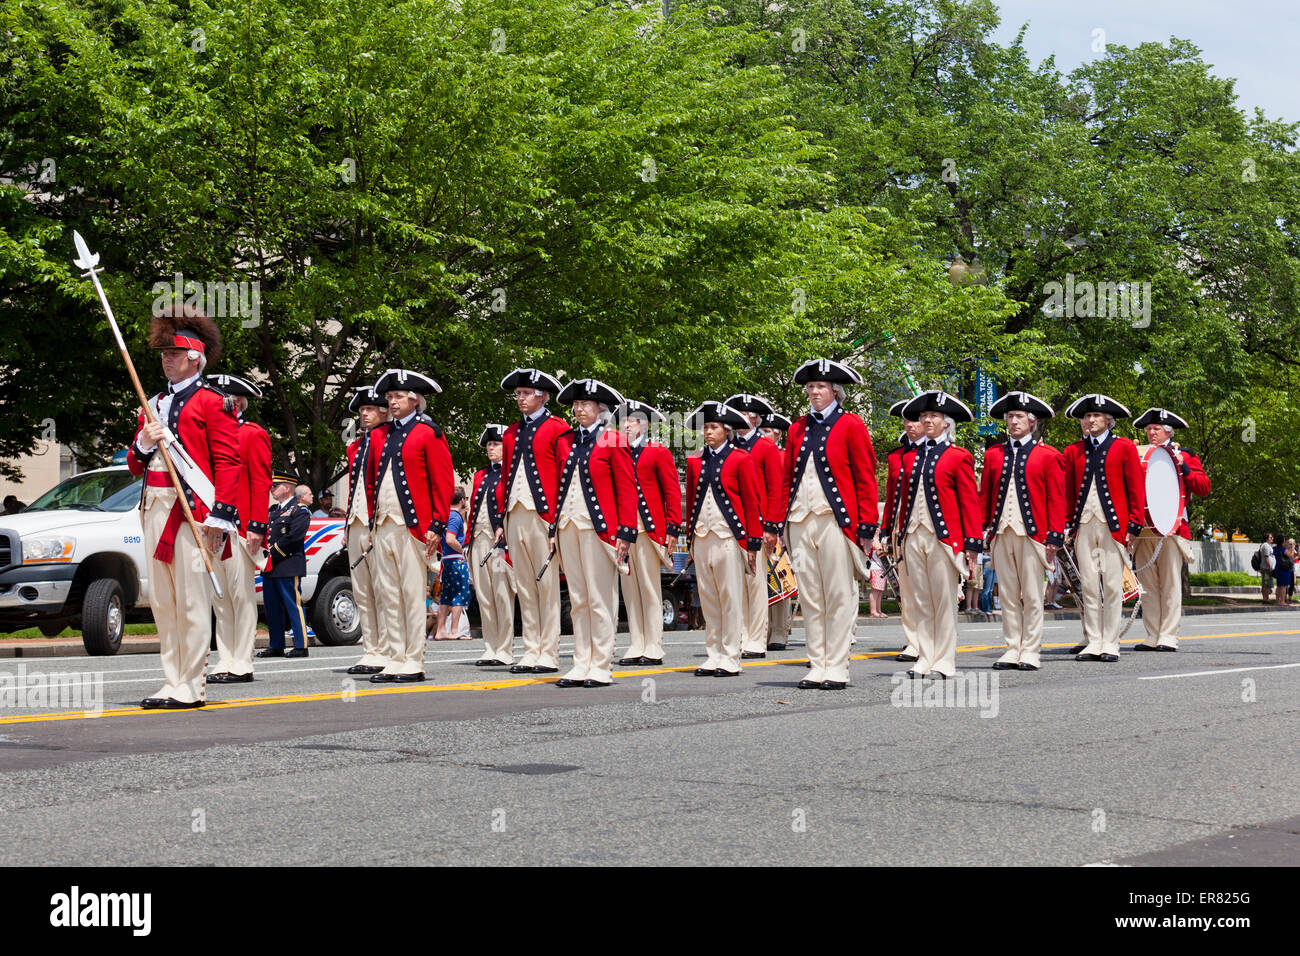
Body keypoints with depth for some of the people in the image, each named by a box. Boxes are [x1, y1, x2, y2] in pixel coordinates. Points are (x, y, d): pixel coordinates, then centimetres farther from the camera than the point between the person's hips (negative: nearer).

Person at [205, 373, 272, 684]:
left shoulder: (252, 434, -4)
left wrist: (257, 526, -17)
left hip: (240, 529, -8)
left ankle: (241, 665, -1)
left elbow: (261, 483, -10)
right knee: (220, 597, 8)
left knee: (242, 596, -4)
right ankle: (225, 662, 12)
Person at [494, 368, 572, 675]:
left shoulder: (557, 429, -1)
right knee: (524, 586, 7)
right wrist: (501, 520, 13)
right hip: (515, 516, 6)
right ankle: (531, 652, 12)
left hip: (543, 515, -6)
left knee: (548, 584, -5)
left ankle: (549, 655, -2)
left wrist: (561, 519, -11)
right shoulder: (511, 433, 18)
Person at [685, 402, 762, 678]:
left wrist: (753, 542, -7)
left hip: (729, 537, -5)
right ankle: (713, 656, 12)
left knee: (731, 598, -3)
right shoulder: (695, 461, 12)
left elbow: (751, 501, -3)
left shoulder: (740, 459, -2)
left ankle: (730, 659, 2)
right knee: (708, 599, 6)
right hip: (702, 537, 5)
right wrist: (689, 540, 13)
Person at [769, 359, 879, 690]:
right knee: (809, 597, 5)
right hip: (801, 522, 5)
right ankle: (817, 666, 11)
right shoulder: (798, 428, 15)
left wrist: (867, 527, -9)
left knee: (839, 597, -2)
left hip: (836, 521, -5)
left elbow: (866, 480, -3)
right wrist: (774, 523, 12)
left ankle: (837, 669, 3)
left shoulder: (851, 425, 1)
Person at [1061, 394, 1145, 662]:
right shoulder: (1073, 451, 12)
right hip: (1084, 526, 3)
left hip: (1113, 526, -3)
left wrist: (1134, 526, -4)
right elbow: (1067, 492, 14)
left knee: (1112, 586, -3)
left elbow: (1137, 490, 3)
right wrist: (1066, 526, 6)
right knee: (1089, 585, 3)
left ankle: (1110, 644, 3)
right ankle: (1092, 642, 8)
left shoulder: (1124, 448, 4)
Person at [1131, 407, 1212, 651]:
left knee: (1170, 584, -4)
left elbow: (1204, 487, 0)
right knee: (1148, 585, 4)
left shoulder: (1184, 456, 7)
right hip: (1144, 529, 4)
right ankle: (1153, 637, 8)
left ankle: (1168, 637, -3)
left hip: (1171, 528, -4)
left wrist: (1183, 467, -11)